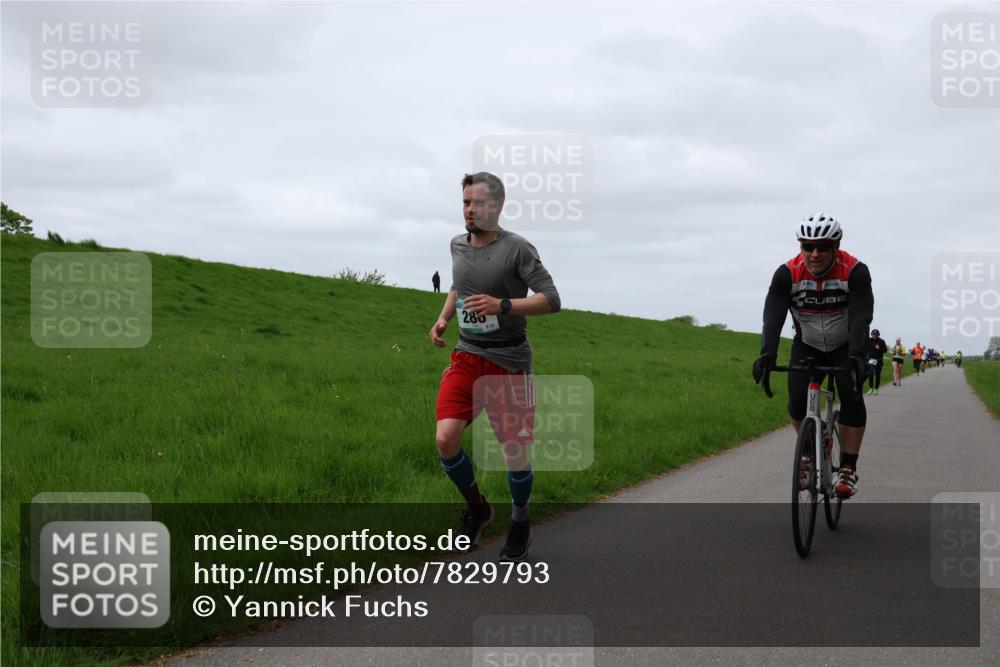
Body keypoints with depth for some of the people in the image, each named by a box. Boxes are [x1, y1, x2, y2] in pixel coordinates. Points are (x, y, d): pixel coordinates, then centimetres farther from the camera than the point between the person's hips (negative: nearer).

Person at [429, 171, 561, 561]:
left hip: (509, 362, -4)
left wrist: (502, 305, -27)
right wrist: (444, 317, 9)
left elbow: (551, 300, -15)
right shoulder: (458, 246, 6)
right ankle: (477, 509, 12)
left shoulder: (517, 249, -12)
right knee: (446, 439, -14)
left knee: (514, 453, 0)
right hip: (467, 357, 4)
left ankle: (520, 524, 27)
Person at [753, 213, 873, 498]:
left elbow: (861, 318, -37)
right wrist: (767, 353, -50)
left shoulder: (855, 271, -26)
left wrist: (856, 357, -52)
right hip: (807, 345, 2)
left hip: (846, 346, -1)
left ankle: (848, 468, -13)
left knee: (851, 395, -23)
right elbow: (773, 316, -33)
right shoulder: (787, 274, -22)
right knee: (797, 399, -18)